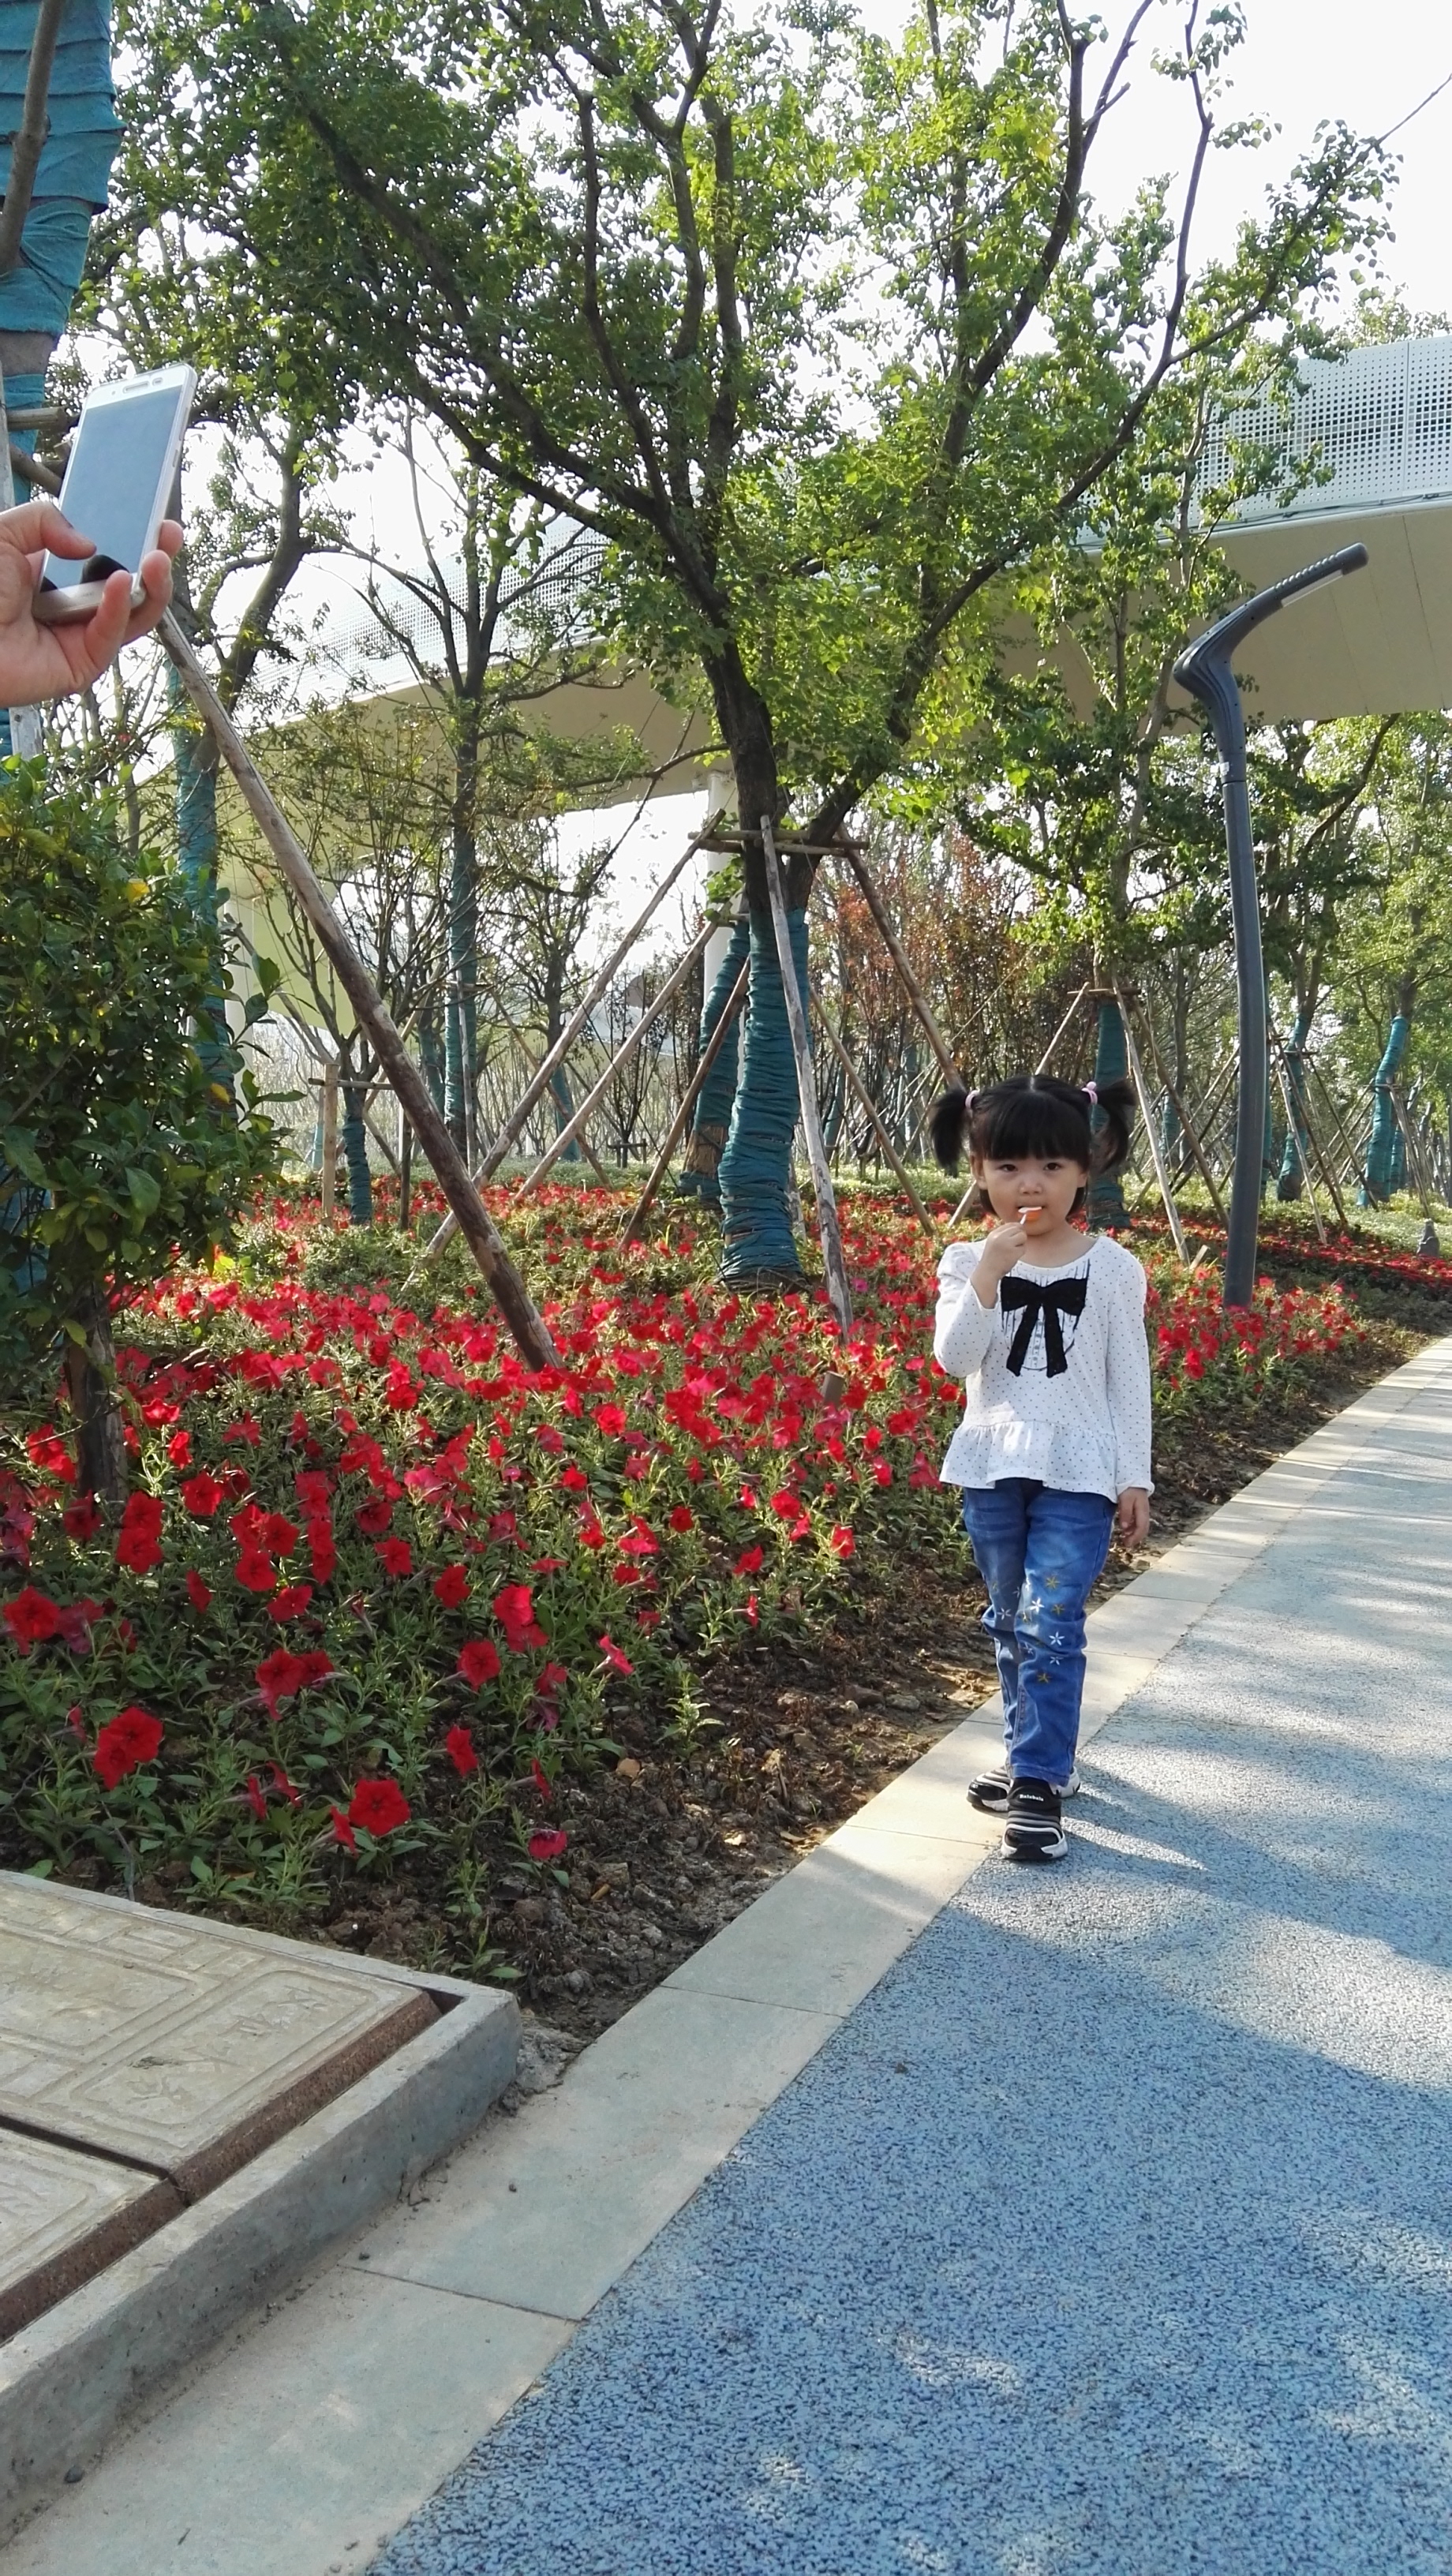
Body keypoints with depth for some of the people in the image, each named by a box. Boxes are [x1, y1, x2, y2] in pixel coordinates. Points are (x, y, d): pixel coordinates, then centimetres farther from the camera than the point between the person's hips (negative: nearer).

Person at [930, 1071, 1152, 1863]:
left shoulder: (1111, 1266, -4)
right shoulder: (968, 1262, -1)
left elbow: (1129, 1380, 0)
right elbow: (954, 1358, -14)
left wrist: (1135, 1477, -2)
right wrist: (988, 1273, -24)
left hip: (1079, 1473, -3)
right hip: (992, 1468, 3)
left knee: (1050, 1626, -11)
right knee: (1008, 1624, 14)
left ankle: (1039, 1786, -4)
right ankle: (1039, 1756, 31)